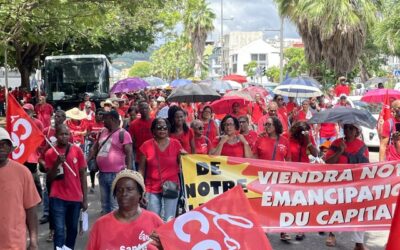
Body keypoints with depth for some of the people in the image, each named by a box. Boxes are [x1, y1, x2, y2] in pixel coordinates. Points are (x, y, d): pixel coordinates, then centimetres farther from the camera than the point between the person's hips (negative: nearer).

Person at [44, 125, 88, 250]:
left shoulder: (77, 150, -1)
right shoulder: (50, 153, -2)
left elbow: (82, 174, 4)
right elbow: (49, 178, -1)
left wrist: (85, 198, 2)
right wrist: (57, 163, -18)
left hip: (75, 197, 2)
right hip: (57, 198, -2)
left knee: (73, 229, 13)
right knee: (59, 231, -7)